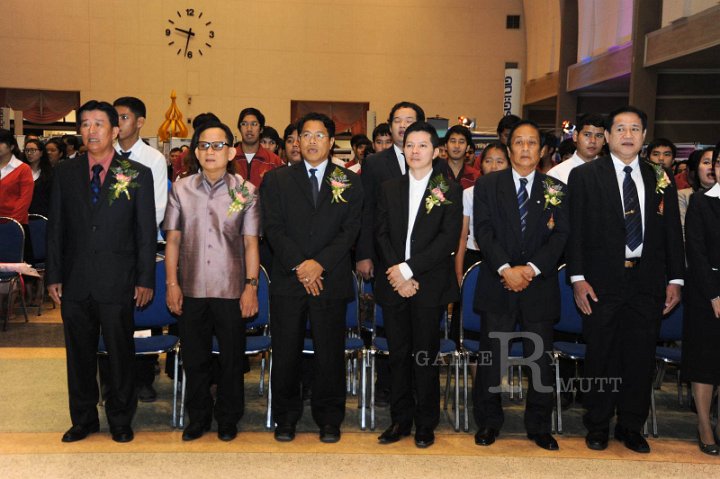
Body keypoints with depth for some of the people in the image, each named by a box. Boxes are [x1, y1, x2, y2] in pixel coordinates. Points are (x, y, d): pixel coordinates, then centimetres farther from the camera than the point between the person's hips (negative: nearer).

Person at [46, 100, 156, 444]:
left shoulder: (138, 175, -1)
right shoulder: (65, 173, 7)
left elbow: (146, 231, -1)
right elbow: (56, 228, 8)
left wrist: (145, 280, -5)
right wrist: (53, 276, 3)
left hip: (118, 283, -2)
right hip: (75, 283, 3)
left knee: (120, 354, 8)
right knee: (79, 354, 13)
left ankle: (120, 420, 25)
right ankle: (83, 419, 29)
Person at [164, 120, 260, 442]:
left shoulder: (245, 191, -1)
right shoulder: (181, 189, 4)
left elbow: (251, 243, 0)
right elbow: (173, 239, 5)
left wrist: (251, 286, -4)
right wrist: (172, 283, 1)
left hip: (231, 290, -1)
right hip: (191, 289, 2)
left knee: (232, 358, 8)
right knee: (194, 357, 11)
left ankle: (228, 418, 26)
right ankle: (198, 416, 29)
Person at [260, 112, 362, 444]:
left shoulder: (349, 182, 9)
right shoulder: (276, 180, 9)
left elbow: (350, 230, 0)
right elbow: (273, 227, 0)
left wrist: (321, 263, -13)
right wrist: (298, 266, -12)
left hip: (331, 280, 0)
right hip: (287, 279, 0)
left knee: (330, 352, 5)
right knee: (286, 352, 5)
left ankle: (329, 419, 19)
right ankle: (286, 416, 20)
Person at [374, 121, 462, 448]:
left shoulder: (449, 190, 1)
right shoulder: (389, 188, 12)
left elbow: (448, 239, -9)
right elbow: (381, 234, 5)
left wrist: (408, 269, -14)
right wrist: (396, 275, -9)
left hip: (429, 285, -3)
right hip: (393, 284, 3)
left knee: (426, 357, 4)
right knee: (398, 356, 8)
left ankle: (426, 424, 17)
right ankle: (401, 420, 20)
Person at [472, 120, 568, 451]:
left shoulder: (556, 190, 9)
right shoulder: (487, 185, 6)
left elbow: (559, 236, 0)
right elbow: (483, 231, -3)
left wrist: (531, 269, -13)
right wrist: (506, 269, -15)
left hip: (540, 285, 1)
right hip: (497, 284, -1)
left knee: (541, 359, 5)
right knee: (490, 358, 4)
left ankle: (539, 426, 20)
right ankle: (488, 422, 19)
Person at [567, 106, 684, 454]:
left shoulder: (660, 180, 10)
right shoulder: (584, 176, 1)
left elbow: (673, 233, 11)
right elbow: (575, 230, -4)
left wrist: (675, 279, 5)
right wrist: (577, 278, -10)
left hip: (647, 282, 3)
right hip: (603, 281, -3)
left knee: (641, 356, 9)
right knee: (601, 356, 7)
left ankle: (631, 427, 23)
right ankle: (598, 425, 22)